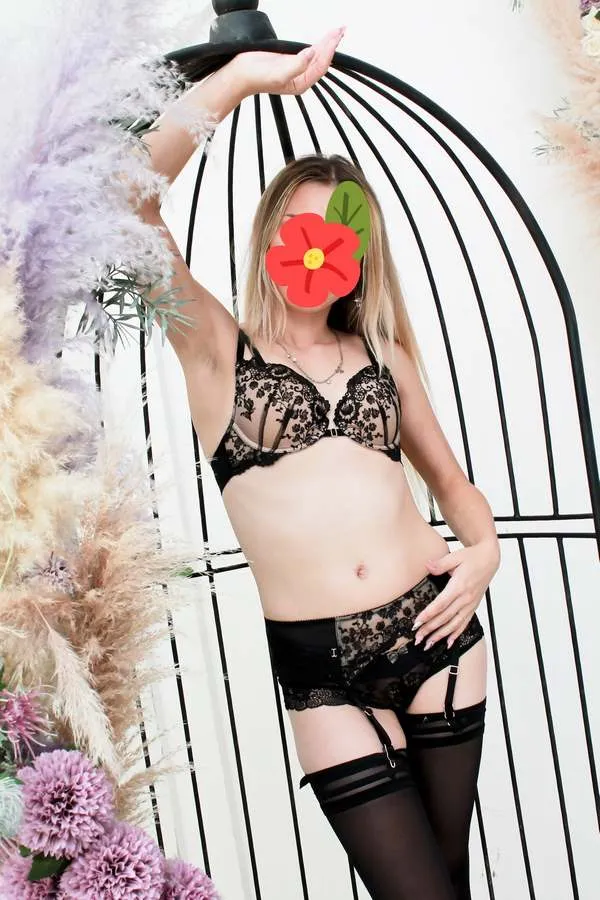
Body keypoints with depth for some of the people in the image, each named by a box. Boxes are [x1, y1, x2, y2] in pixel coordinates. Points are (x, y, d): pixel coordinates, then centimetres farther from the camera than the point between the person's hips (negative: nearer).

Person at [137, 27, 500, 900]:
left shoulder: (383, 352, 11)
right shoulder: (217, 349, 1)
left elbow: (451, 479, 19)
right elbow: (128, 197, -12)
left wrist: (486, 547, 0)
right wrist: (241, 75, -14)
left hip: (437, 633, 3)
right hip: (322, 670, -3)